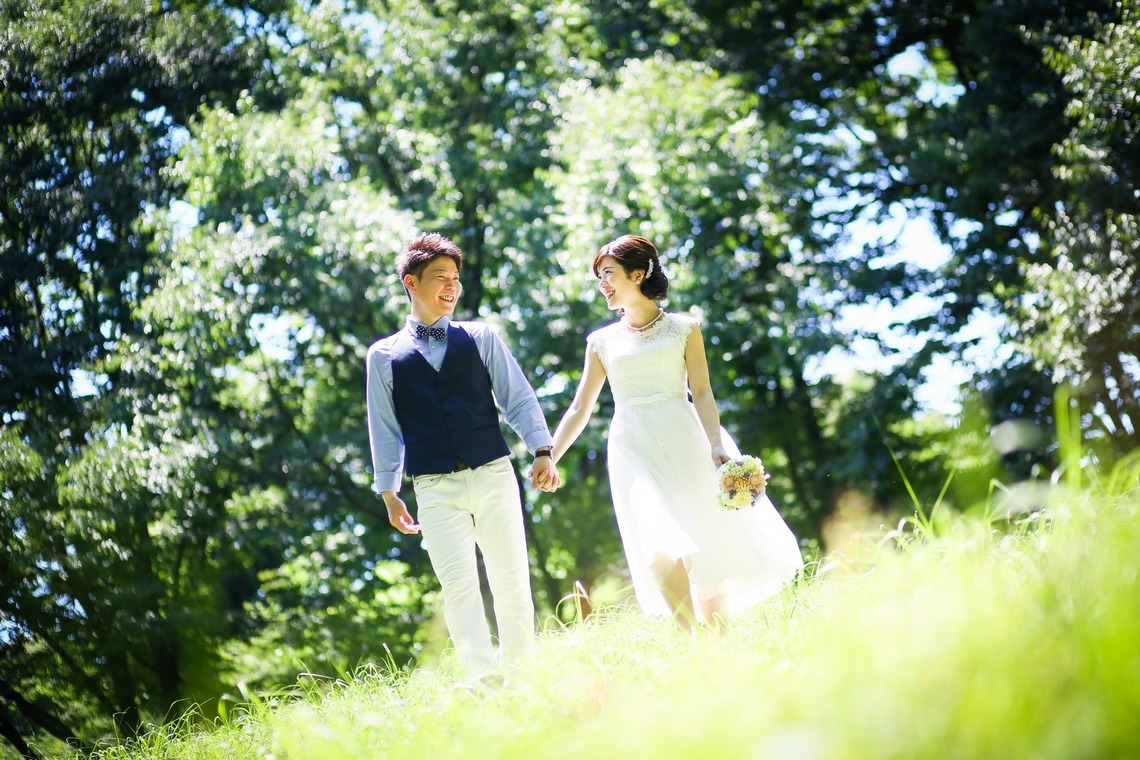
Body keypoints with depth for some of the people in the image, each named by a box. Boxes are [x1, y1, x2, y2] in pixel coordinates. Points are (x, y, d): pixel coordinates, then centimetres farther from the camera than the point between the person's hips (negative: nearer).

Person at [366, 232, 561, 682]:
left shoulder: (480, 338, 12)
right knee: (459, 586, -13)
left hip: (494, 476, 1)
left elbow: (518, 398, 8)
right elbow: (384, 429, 11)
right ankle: (484, 682, -20)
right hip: (435, 489, -1)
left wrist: (542, 451, -5)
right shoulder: (384, 356, 10)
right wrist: (389, 493, 7)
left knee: (511, 585, 2)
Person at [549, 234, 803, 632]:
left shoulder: (683, 329, 7)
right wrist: (547, 459, 7)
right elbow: (579, 409, 15)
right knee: (660, 551, -19)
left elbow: (702, 394, 0)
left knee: (707, 554, -4)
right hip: (633, 451, 1)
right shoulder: (602, 341, 13)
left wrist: (717, 447, -14)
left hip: (682, 442, -1)